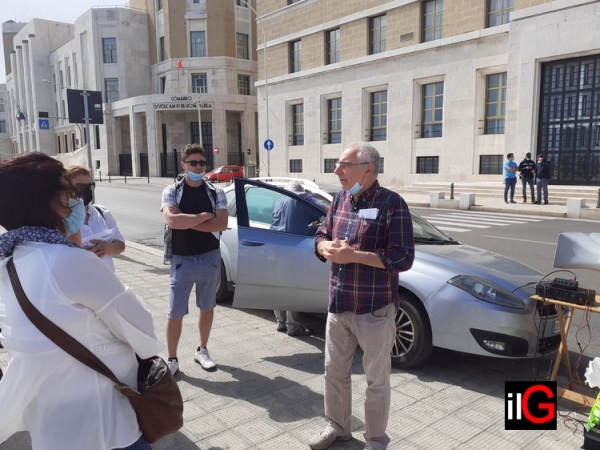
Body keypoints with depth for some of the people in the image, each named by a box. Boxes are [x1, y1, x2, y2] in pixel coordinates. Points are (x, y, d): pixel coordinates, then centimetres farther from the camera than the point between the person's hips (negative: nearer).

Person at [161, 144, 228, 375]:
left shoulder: (216, 193, 1)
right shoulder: (171, 191, -3)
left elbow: (222, 224, -14)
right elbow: (172, 221, -20)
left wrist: (186, 221, -16)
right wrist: (204, 216, -15)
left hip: (210, 259, 2)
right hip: (181, 261, -2)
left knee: (207, 307, 15)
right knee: (175, 313, 3)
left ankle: (202, 351, 33)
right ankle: (172, 359, 20)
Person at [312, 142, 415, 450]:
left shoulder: (392, 204, -14)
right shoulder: (340, 200, 6)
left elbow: (403, 258, -19)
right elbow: (321, 236, 14)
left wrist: (353, 255, -23)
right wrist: (327, 247, -11)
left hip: (375, 310, -6)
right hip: (338, 305, 7)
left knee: (376, 379, 11)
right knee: (334, 370, 20)